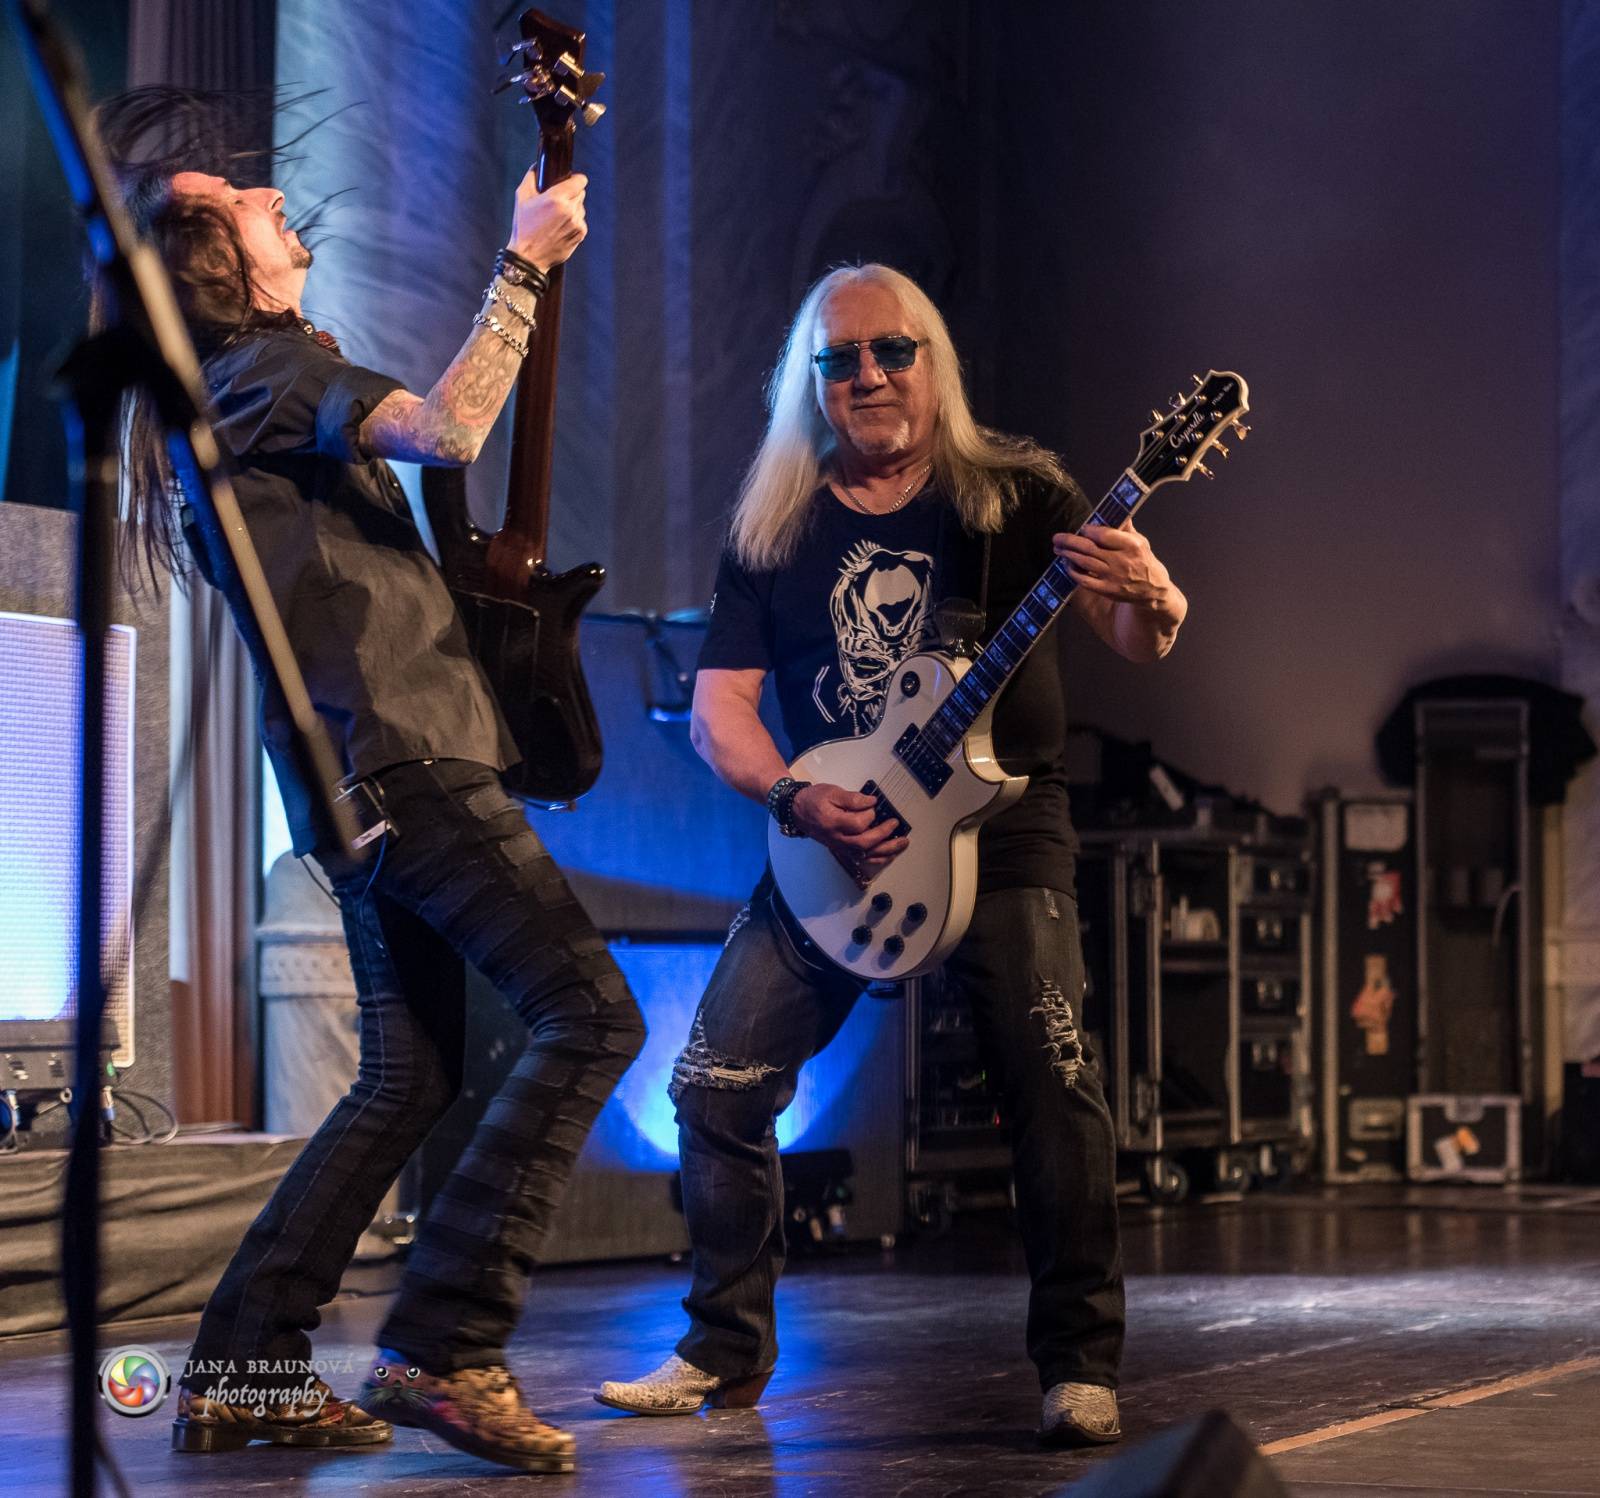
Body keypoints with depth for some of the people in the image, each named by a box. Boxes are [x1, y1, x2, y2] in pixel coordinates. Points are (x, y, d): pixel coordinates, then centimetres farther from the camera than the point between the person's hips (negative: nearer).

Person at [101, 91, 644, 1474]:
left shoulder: (216, 398, 22)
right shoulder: (276, 364, -7)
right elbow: (446, 428, -23)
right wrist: (524, 264, -15)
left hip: (356, 774, 10)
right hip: (405, 753, -10)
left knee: (413, 1077, 13)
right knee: (592, 1014, -14)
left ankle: (241, 1369, 10)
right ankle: (443, 1349, -19)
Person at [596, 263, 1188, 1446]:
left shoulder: (1013, 493, -1)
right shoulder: (774, 530, 6)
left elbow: (1136, 639, -8)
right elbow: (718, 704, 5)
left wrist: (1151, 605, -33)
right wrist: (792, 801, -15)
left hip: (999, 826, -3)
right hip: (829, 845, 3)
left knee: (1053, 1086, -16)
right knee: (718, 1083, -2)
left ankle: (1081, 1369, -6)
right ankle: (727, 1353, 13)